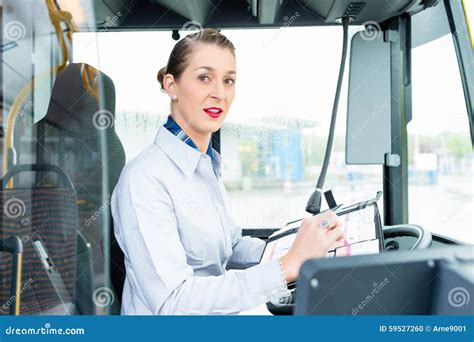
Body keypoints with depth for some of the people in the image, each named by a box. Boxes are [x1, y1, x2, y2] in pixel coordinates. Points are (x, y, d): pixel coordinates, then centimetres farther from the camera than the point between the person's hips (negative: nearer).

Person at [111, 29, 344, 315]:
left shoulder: (208, 165, 6)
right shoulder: (145, 178, -19)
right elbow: (172, 302, -25)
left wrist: (300, 246, -4)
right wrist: (288, 266, -29)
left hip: (221, 312, 7)